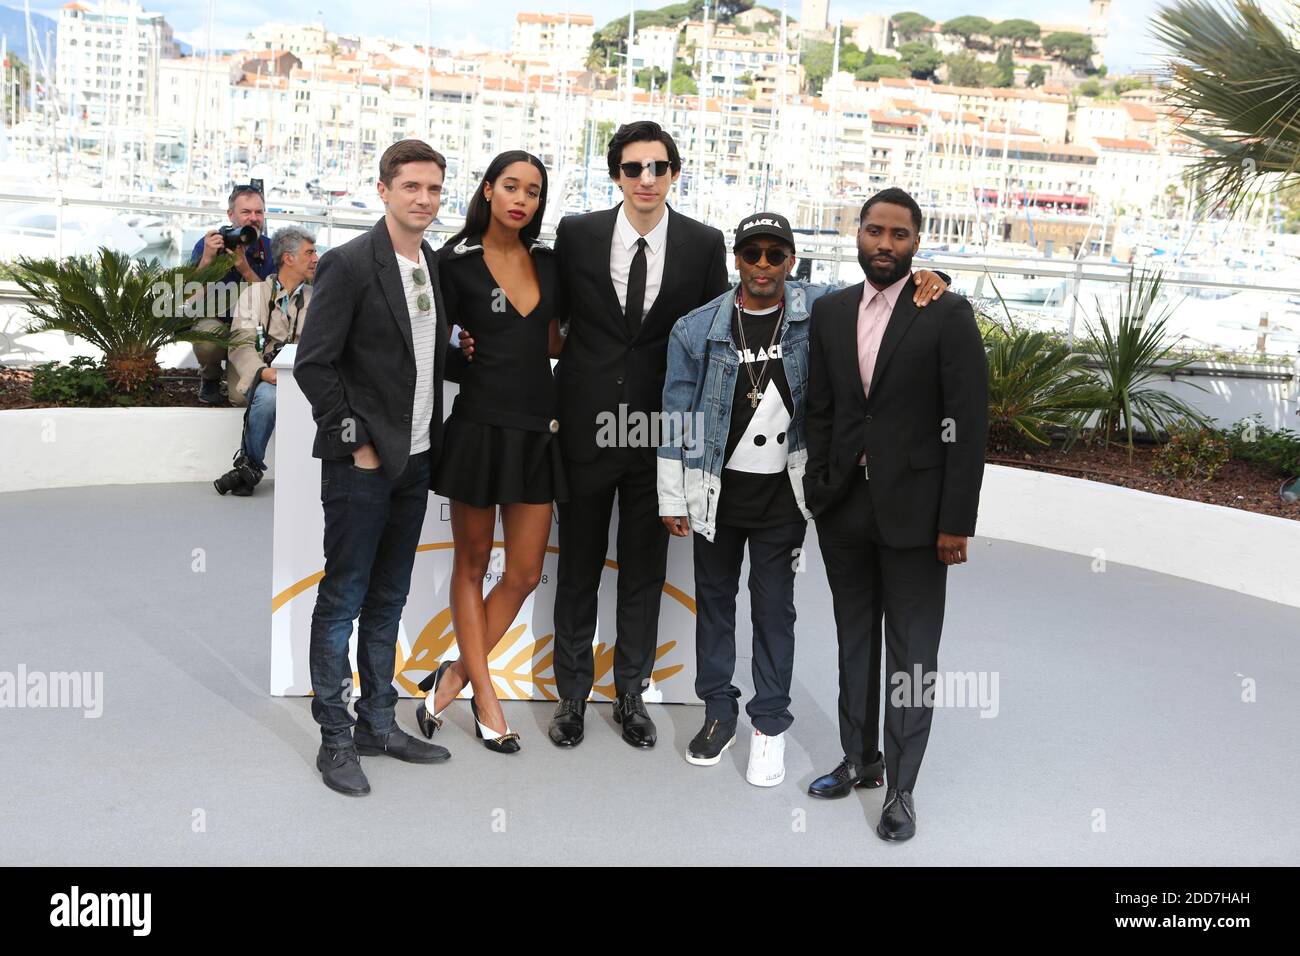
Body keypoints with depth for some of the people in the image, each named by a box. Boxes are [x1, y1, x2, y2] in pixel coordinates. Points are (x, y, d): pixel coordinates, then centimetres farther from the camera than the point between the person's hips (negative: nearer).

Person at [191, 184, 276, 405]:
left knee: (243, 397, -19)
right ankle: (209, 378, -2)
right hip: (212, 321, 0)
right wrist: (207, 259, -29)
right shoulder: (209, 244, -8)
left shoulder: (269, 249, -4)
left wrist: (245, 268, -25)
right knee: (210, 332, -37)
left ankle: (233, 374, 20)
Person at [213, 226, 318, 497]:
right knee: (268, 396, -38)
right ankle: (250, 465, -13)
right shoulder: (254, 294, 11)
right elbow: (241, 345, -1)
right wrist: (265, 372, -21)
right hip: (263, 377, -2)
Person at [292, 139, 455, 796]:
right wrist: (357, 442, -13)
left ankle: (378, 724, 25)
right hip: (361, 464, -7)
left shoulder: (436, 266, 11)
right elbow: (313, 365, -13)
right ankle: (335, 740, 12)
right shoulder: (349, 263, -10)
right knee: (343, 599, 2)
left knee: (388, 600, 14)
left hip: (415, 460, 7)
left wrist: (432, 440, 9)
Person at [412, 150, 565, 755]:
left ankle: (454, 677, 18)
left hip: (537, 429, 5)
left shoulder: (547, 263, 10)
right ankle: (485, 695, 18)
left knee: (525, 573, 4)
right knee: (472, 563, 8)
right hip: (479, 425, -5)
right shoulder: (457, 262, -3)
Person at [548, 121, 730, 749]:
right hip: (587, 425, 0)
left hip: (661, 430, 0)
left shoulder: (704, 244, -1)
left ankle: (631, 692, 27)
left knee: (645, 569, 11)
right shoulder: (577, 234, -1)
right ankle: (573, 693, 26)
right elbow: (553, 317, 7)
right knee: (579, 566, 10)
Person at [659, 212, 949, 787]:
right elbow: (676, 420, 0)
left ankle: (769, 725, 20)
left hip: (782, 493, -1)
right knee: (714, 598, 13)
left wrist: (924, 281, -14)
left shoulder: (818, 310, -4)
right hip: (716, 490, 1)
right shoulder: (697, 329, -5)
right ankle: (719, 711, 30)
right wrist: (672, 499, 2)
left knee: (774, 606, 5)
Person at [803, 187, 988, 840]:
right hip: (843, 508, 5)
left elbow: (968, 425, -9)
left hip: (913, 510, -4)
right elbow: (819, 410, 9)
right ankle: (858, 757, 33)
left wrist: (957, 521, -12)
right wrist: (818, 490, 2)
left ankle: (900, 785, 17)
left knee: (911, 651, 5)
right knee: (853, 638, 17)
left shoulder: (948, 314, -7)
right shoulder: (830, 311, 6)